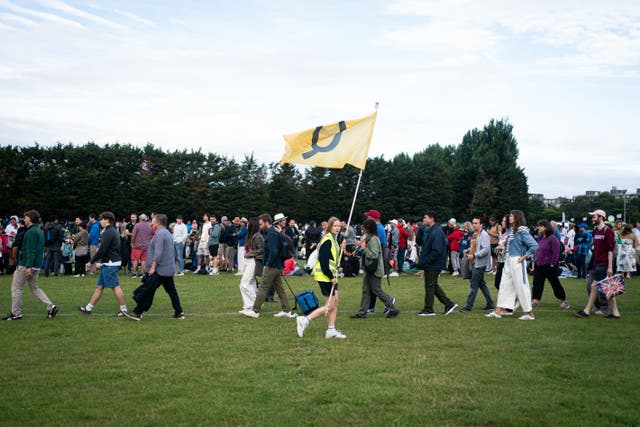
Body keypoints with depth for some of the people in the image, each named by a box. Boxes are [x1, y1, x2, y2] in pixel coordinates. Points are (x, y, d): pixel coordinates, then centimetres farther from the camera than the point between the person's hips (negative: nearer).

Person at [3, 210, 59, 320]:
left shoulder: (31, 232, -15)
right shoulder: (40, 231, 15)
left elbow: (31, 250, -21)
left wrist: (28, 266, -24)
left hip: (25, 265, -9)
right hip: (36, 266, 9)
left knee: (16, 288, 2)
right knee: (35, 288, 15)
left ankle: (16, 313, 6)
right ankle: (50, 306, 3)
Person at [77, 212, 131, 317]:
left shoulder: (108, 232, -15)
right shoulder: (114, 231, 17)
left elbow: (102, 249, -20)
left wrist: (91, 262, -11)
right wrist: (100, 262, 23)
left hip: (110, 264, -11)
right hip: (108, 264, 11)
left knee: (115, 287, -7)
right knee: (99, 286, 13)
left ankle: (124, 309, -4)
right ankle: (89, 308, 19)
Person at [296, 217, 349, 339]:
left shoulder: (334, 239, 14)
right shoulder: (327, 240, -17)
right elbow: (323, 260, -22)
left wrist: (341, 248, 4)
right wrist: (331, 277, -19)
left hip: (331, 276, 10)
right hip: (324, 276, -10)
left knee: (335, 303, 10)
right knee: (330, 306, -8)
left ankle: (331, 330, 16)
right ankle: (304, 320, -5)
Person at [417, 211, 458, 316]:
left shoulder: (436, 232, -20)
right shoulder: (429, 230, 12)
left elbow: (436, 251, -25)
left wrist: (425, 261, -20)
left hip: (433, 265, -10)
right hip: (431, 265, 10)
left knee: (429, 286, 0)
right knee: (434, 285, 16)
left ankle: (428, 309, 10)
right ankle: (449, 304, 20)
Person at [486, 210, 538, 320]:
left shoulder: (522, 231, -14)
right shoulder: (511, 230, 10)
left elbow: (534, 245, -20)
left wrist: (524, 257, -16)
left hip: (517, 262, -9)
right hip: (508, 261, 9)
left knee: (521, 286, -2)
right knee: (504, 286, 9)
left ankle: (530, 314, 8)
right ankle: (497, 312, 13)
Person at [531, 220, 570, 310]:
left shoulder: (552, 238, -15)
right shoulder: (540, 238, 9)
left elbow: (556, 253, -17)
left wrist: (552, 264, -17)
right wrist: (534, 262, 12)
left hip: (549, 266, -7)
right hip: (539, 265, 7)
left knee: (555, 283, 3)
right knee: (537, 283, 3)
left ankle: (564, 300, 17)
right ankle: (535, 300, 7)